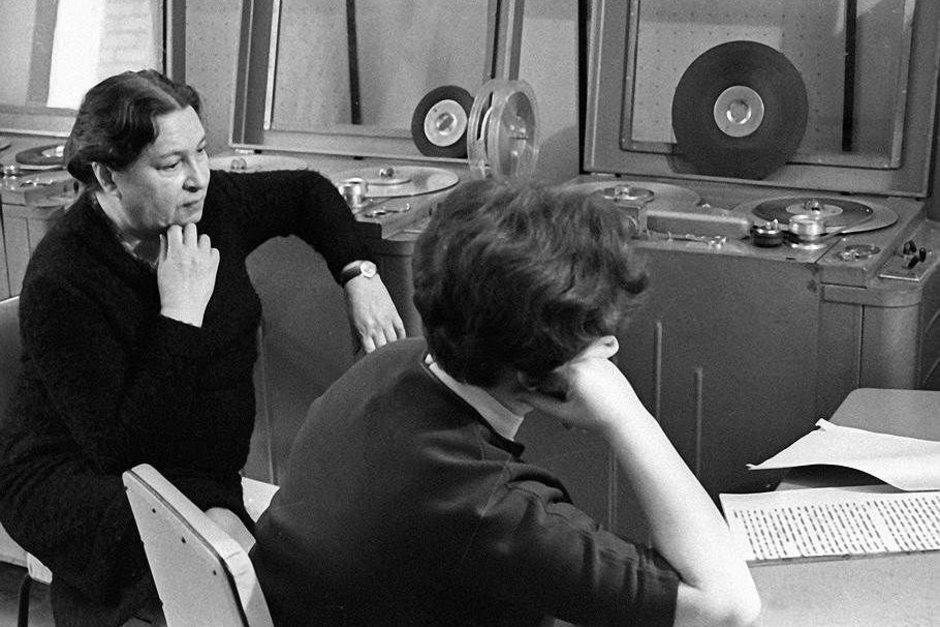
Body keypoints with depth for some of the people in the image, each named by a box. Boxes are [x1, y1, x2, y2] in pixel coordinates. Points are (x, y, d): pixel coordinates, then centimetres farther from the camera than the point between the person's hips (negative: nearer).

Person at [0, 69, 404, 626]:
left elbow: (308, 192, 18)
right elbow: (119, 444, -24)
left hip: (206, 474, 7)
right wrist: (181, 317, -27)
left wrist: (359, 274, 2)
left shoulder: (212, 206, -4)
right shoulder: (60, 285, -21)